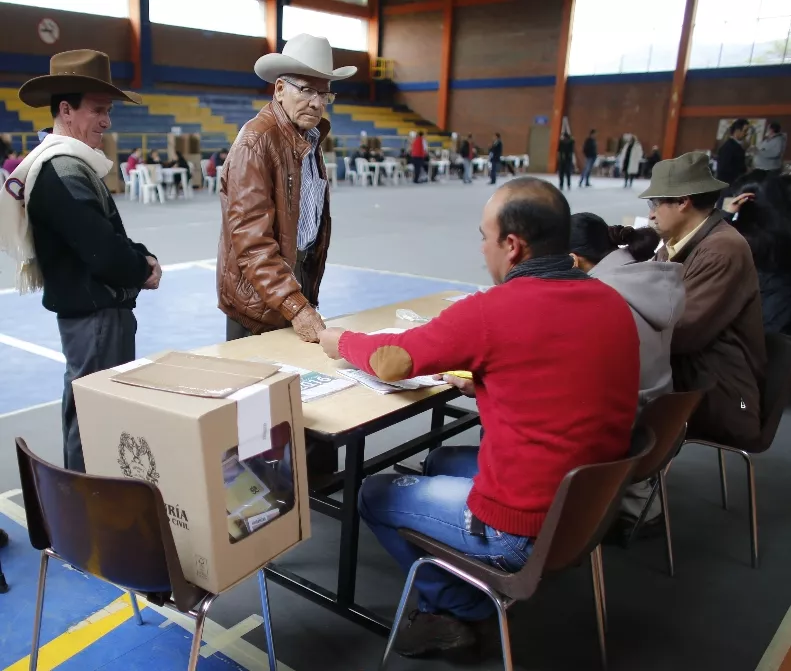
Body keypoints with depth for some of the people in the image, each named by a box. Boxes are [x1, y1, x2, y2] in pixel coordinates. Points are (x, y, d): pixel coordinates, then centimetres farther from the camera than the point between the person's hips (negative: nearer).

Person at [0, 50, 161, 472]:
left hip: (88, 309, 11)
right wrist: (144, 271, -8)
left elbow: (105, 236, 16)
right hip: (94, 312, -11)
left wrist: (141, 256, -1)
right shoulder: (63, 170, -20)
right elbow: (102, 251, -26)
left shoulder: (65, 164, 13)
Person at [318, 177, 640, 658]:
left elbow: (391, 363, -9)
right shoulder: (614, 303, -1)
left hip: (522, 531, -7)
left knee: (373, 494, 13)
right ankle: (445, 607, 26)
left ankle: (463, 606, 23)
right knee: (441, 461, 27)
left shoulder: (493, 311, -22)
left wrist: (340, 340, 10)